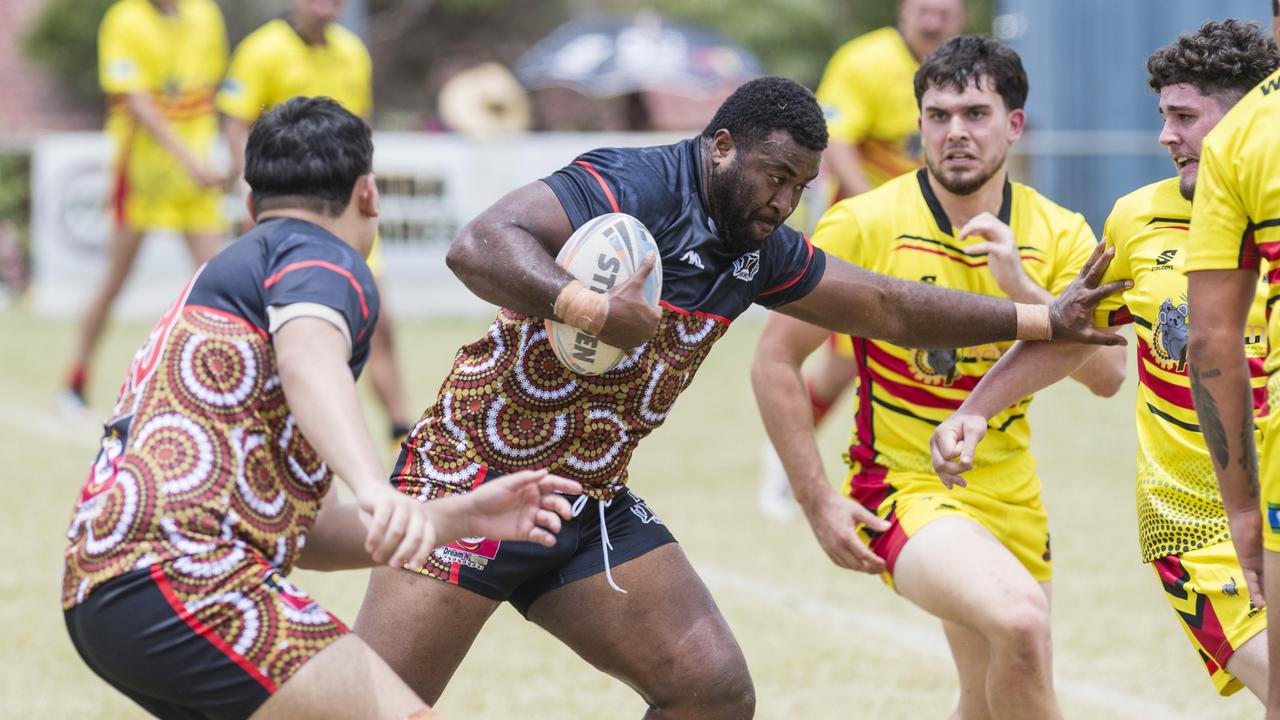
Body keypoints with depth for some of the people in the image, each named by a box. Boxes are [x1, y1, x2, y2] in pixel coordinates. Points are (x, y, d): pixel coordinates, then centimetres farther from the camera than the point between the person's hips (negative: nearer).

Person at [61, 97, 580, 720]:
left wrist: (461, 518, 23)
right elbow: (309, 360, -23)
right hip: (175, 573, -10)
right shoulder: (322, 257, 3)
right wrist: (376, 487, -40)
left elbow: (297, 526, 29)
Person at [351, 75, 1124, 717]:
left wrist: (1045, 320, 19)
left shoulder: (761, 251, 6)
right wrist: (592, 309, -45)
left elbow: (890, 307, 18)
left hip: (593, 507, 8)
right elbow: (478, 246, -32)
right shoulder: (633, 187, -19)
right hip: (474, 479, -8)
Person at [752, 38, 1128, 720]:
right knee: (1020, 617, -32)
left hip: (1010, 497, 5)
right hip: (900, 486, -5)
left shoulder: (1058, 234, -1)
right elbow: (775, 361, -7)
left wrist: (1020, 285, -22)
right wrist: (818, 502, -12)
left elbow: (1107, 375, -9)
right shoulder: (862, 225, -11)